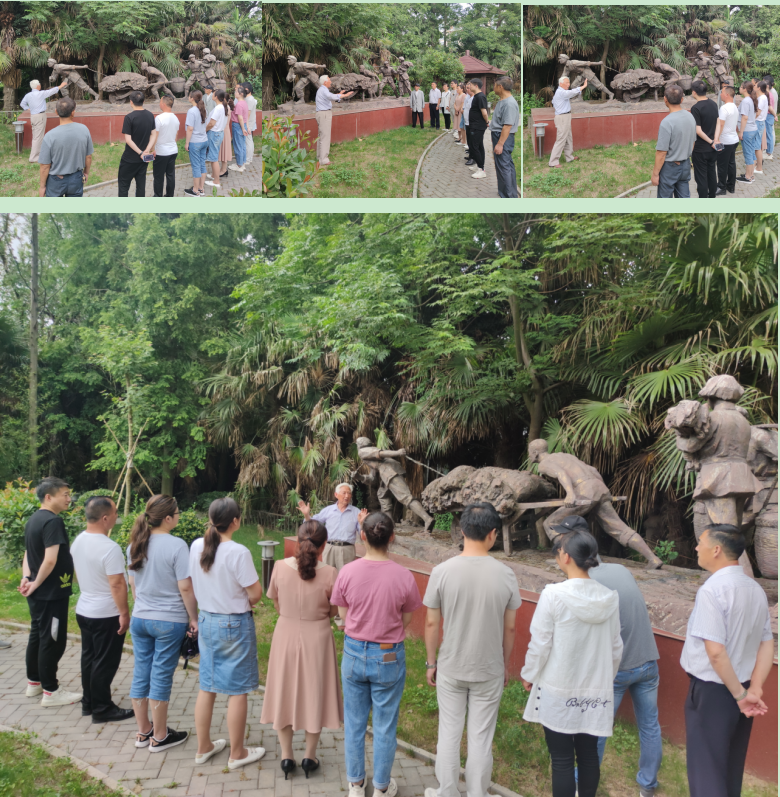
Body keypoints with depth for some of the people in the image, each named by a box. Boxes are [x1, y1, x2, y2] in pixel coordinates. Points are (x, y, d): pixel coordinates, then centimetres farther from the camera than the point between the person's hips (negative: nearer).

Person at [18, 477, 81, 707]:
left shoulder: (33, 519, 10)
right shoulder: (53, 521, -21)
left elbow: (28, 554, 13)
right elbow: (50, 560, -27)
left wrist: (26, 579, -1)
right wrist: (36, 583, -15)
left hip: (38, 593, 10)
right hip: (52, 593, -10)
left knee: (37, 636, 19)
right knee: (52, 640, -1)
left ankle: (34, 682, 31)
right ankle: (50, 691, 7)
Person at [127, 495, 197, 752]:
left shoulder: (136, 544, 4)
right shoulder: (176, 546, -17)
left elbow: (132, 583, 14)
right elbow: (185, 587, -17)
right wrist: (193, 618, -6)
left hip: (139, 619, 6)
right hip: (169, 621, -6)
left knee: (140, 674, 14)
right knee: (161, 677, 4)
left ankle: (143, 731, 28)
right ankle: (159, 737, 16)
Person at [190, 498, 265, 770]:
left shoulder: (197, 547, -4)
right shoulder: (238, 553, -23)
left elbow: (196, 585, 8)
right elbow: (256, 594, -18)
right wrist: (245, 601, 3)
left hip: (206, 621, 7)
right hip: (235, 625, -6)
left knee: (207, 687, 18)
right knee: (237, 690, 7)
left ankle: (204, 747, 31)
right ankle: (237, 754, 19)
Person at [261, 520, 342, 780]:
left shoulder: (280, 567, -16)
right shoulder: (329, 574, -20)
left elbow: (277, 605, -2)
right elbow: (334, 612, -7)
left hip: (285, 636, 1)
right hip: (317, 639, -1)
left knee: (284, 692, 18)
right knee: (314, 693, 16)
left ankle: (286, 755, 28)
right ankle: (310, 755, 27)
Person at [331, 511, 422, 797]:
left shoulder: (347, 572, -15)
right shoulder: (403, 577, -19)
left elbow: (344, 616, -4)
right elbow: (406, 621, -6)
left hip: (354, 653, 2)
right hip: (389, 657, -1)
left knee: (354, 722, 19)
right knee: (384, 726, 16)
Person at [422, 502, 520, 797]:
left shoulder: (442, 571, -15)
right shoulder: (505, 575, -13)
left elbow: (432, 623, -7)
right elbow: (509, 628, -4)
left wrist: (430, 662, 7)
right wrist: (506, 664, 12)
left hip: (450, 670, 0)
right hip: (489, 671, 0)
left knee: (449, 734, 15)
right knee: (481, 738, 13)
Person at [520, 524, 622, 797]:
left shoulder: (553, 595, -18)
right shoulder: (609, 598, -3)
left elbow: (539, 644, -12)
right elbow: (616, 648, 6)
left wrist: (529, 675, 5)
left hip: (558, 692, -4)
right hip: (595, 691, 4)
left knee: (562, 760, 6)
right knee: (588, 755, 16)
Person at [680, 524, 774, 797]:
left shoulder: (711, 589, -21)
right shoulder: (756, 590, 4)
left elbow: (715, 651, -25)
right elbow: (767, 646, 5)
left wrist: (740, 695, -15)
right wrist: (754, 690, -2)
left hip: (711, 692, -8)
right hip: (739, 689, 8)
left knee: (707, 772, 2)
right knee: (731, 769, 21)